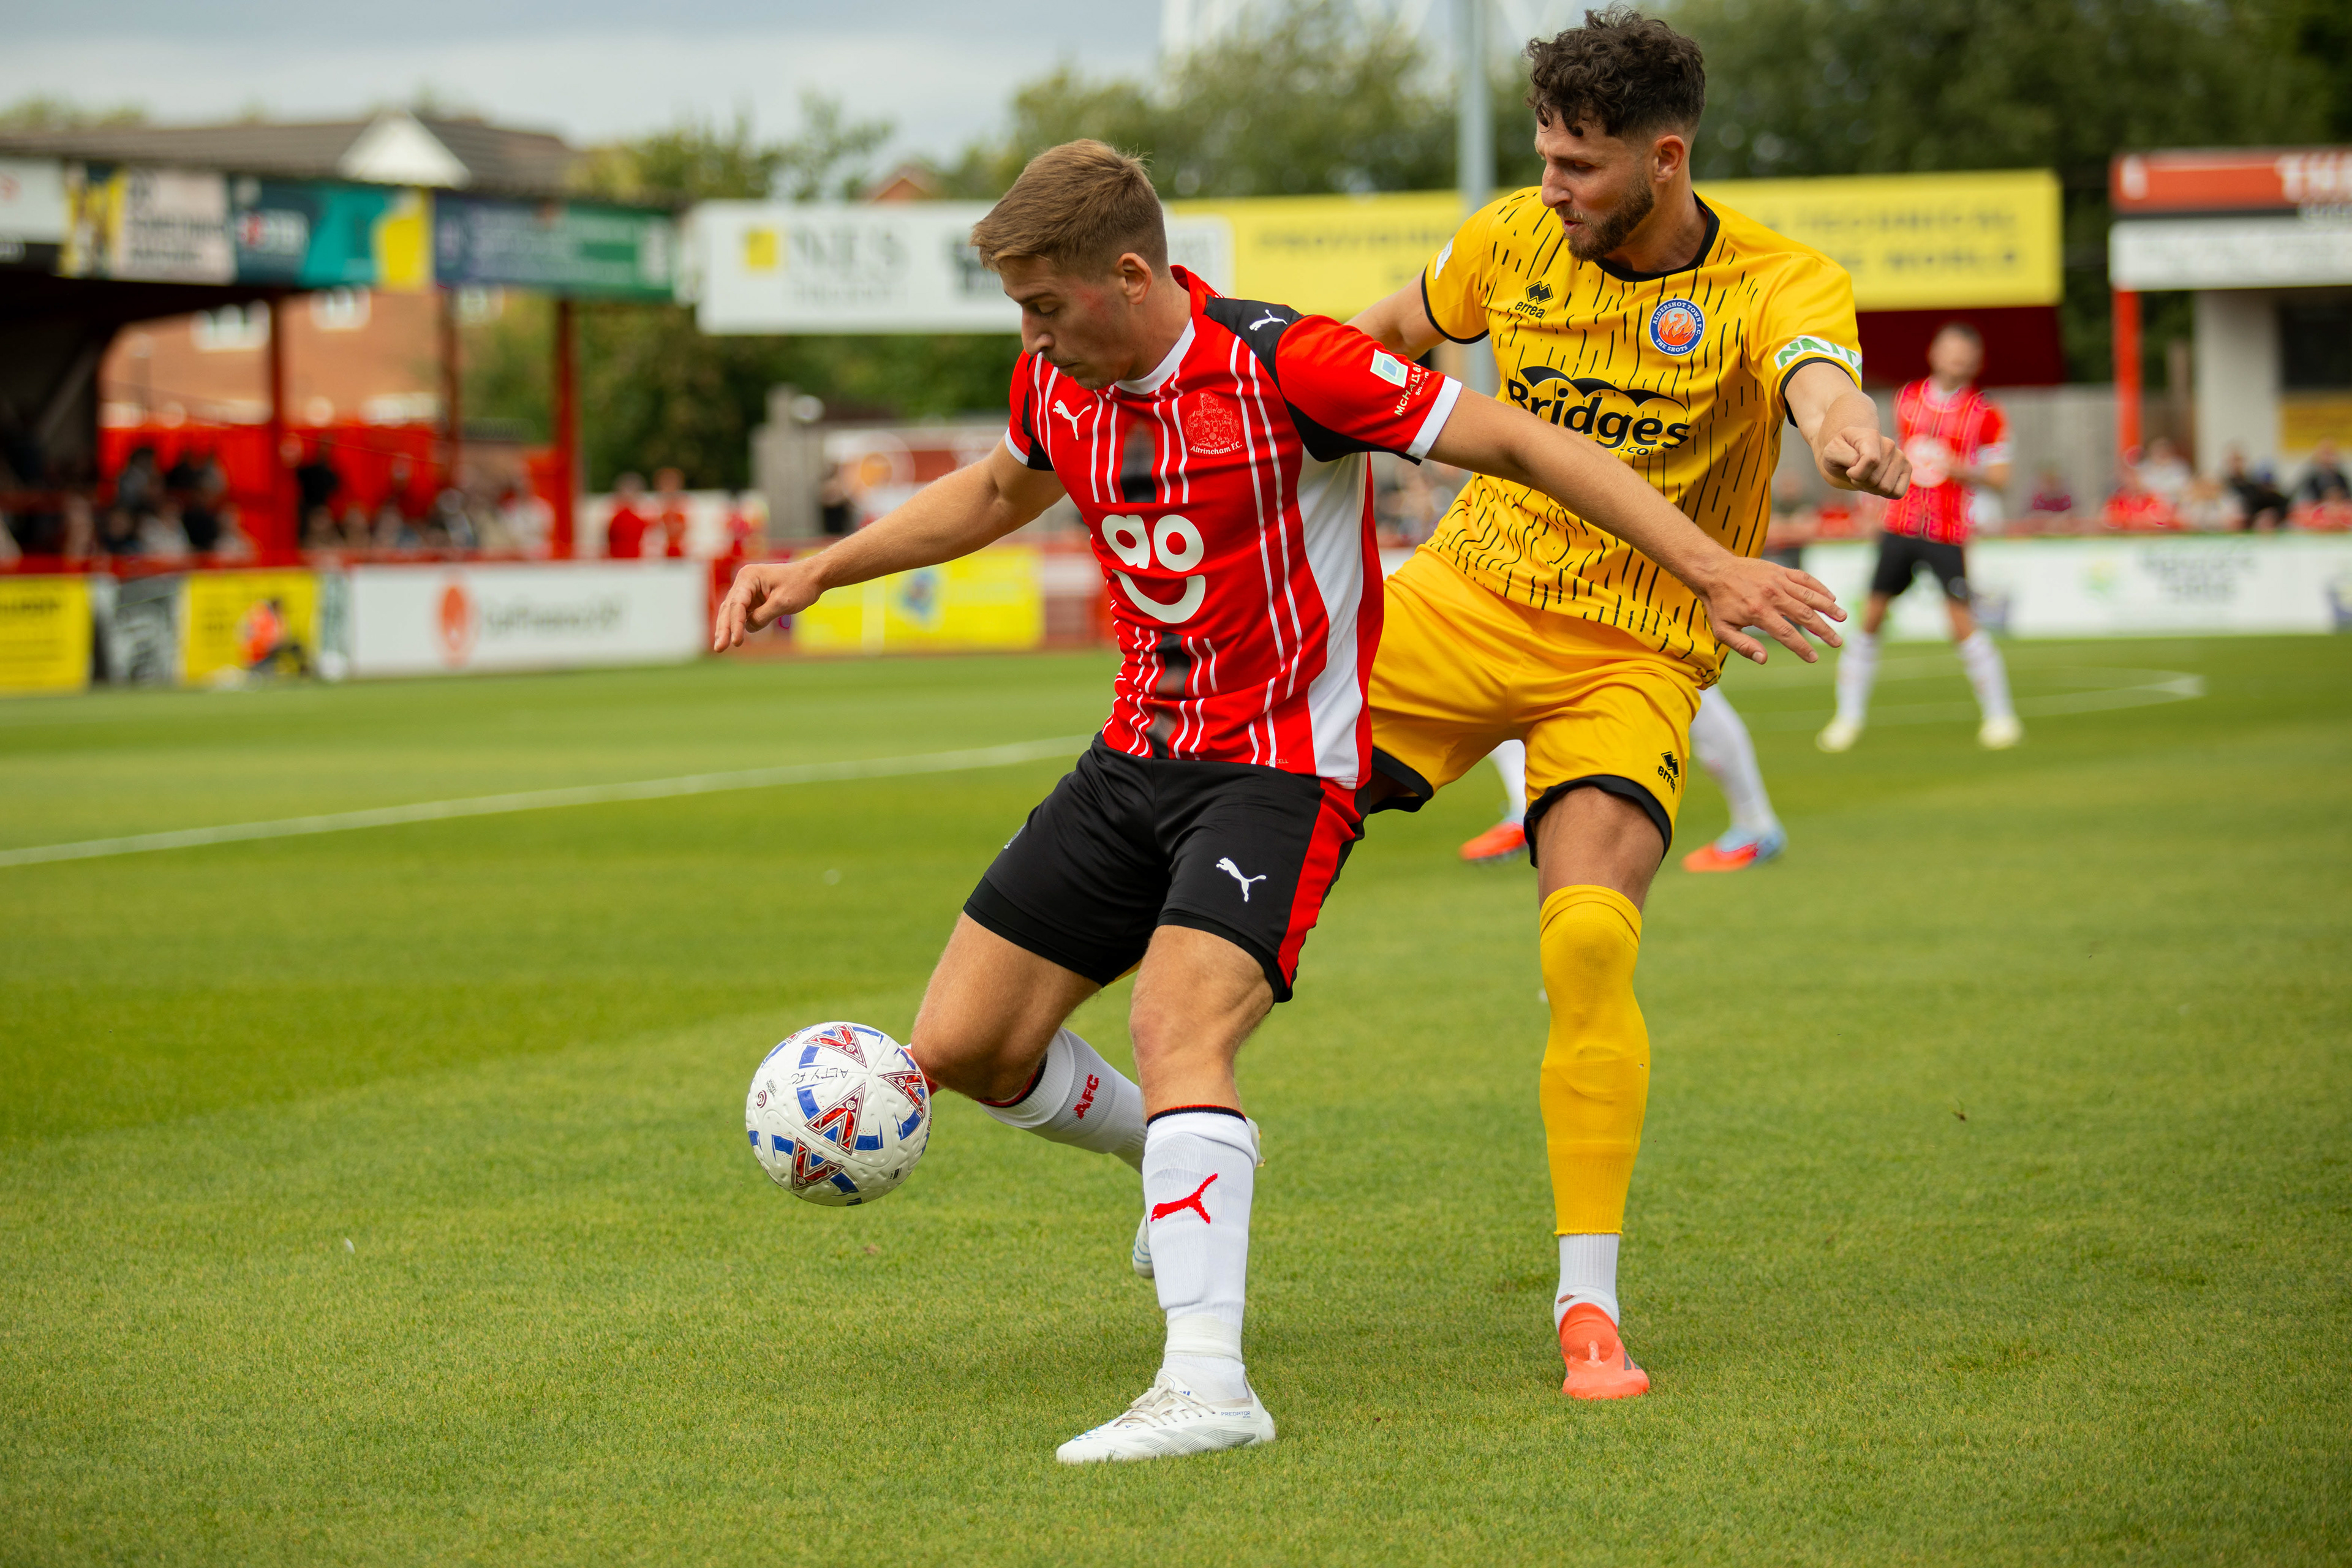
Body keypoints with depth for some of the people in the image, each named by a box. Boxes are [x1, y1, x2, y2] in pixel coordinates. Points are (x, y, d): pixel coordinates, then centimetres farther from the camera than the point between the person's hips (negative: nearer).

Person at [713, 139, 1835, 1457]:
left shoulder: (1283, 364, -20)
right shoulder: (1060, 382, 1)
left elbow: (1520, 444, -18)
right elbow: (998, 493, 26)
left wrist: (1711, 566, -24)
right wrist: (820, 570, 20)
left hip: (1283, 767, -7)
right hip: (1139, 756, 7)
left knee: (1177, 1024, -29)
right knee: (963, 1045, 4)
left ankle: (1208, 1383, -35)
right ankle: (1174, 1158, 31)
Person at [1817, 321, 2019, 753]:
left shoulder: (1984, 415, -3)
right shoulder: (1908, 399, 9)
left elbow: (2000, 476, -1)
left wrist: (1964, 470, -18)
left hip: (1948, 531, -4)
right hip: (1900, 524, 4)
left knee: (1961, 619, -12)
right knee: (1871, 616, 1)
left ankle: (2000, 715, 0)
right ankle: (1849, 716, 12)